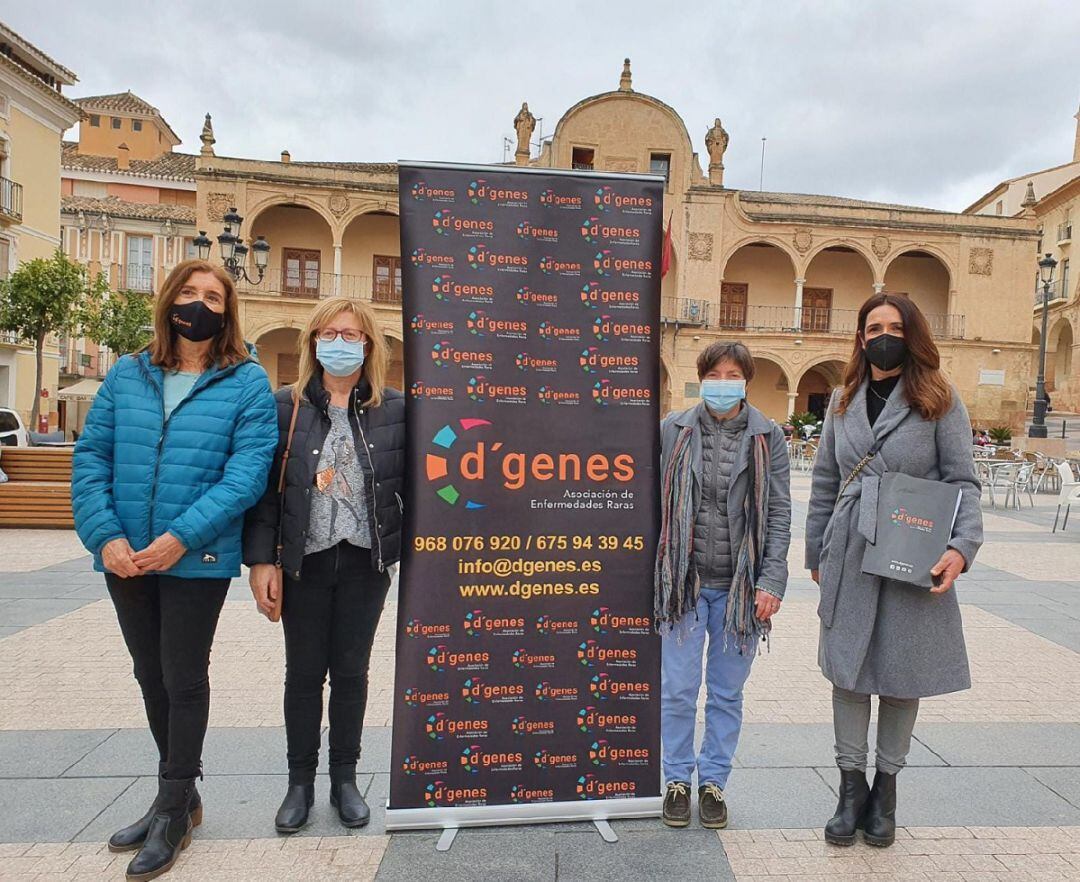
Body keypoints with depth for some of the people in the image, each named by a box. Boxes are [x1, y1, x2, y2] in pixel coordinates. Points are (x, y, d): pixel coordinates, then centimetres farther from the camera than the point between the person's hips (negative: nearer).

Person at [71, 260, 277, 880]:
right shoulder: (127, 375, 7)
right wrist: (105, 535, -11)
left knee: (184, 680, 5)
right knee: (151, 678, 16)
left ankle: (173, 811, 25)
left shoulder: (248, 381, -5)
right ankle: (181, 796, 36)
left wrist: (181, 537, -21)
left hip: (198, 560, -5)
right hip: (125, 560, 5)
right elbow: (91, 458, 3)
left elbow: (248, 470, -14)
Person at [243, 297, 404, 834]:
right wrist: (261, 559, -7)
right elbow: (264, 487, -1)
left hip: (365, 562, 0)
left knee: (350, 671, 12)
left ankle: (345, 779, 29)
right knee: (303, 673, 11)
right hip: (304, 562, 0)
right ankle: (300, 782, 28)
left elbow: (410, 483, 2)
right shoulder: (286, 406, 0)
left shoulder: (393, 408, 1)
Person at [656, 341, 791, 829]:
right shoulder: (673, 431, 0)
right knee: (677, 691, 7)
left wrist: (771, 582, -7)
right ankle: (678, 780, 27)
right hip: (683, 582, 0)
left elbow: (779, 514, 0)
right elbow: (654, 503, 3)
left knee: (727, 692, 13)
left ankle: (713, 780, 31)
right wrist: (651, 574, 1)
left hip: (740, 586, 1)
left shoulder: (768, 437, 1)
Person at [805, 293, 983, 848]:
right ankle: (851, 785, 21)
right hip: (850, 556, 3)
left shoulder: (939, 401, 0)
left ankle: (885, 786, 27)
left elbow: (963, 482, -1)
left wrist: (961, 546, -17)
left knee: (903, 673, 8)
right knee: (848, 668, 5)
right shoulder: (844, 401, 10)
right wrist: (817, 554, 12)